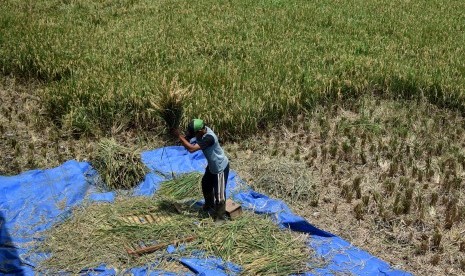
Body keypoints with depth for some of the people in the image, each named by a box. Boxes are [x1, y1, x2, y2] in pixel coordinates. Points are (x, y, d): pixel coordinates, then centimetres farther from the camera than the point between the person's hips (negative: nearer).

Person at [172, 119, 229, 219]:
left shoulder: (209, 138, -39)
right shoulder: (199, 130, -14)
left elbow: (192, 149, -43)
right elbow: (187, 138, -4)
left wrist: (179, 136, -38)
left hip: (221, 167, -9)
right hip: (212, 165, 9)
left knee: (219, 192, 4)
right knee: (206, 184, 27)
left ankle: (219, 217, 24)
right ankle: (209, 205, 52)